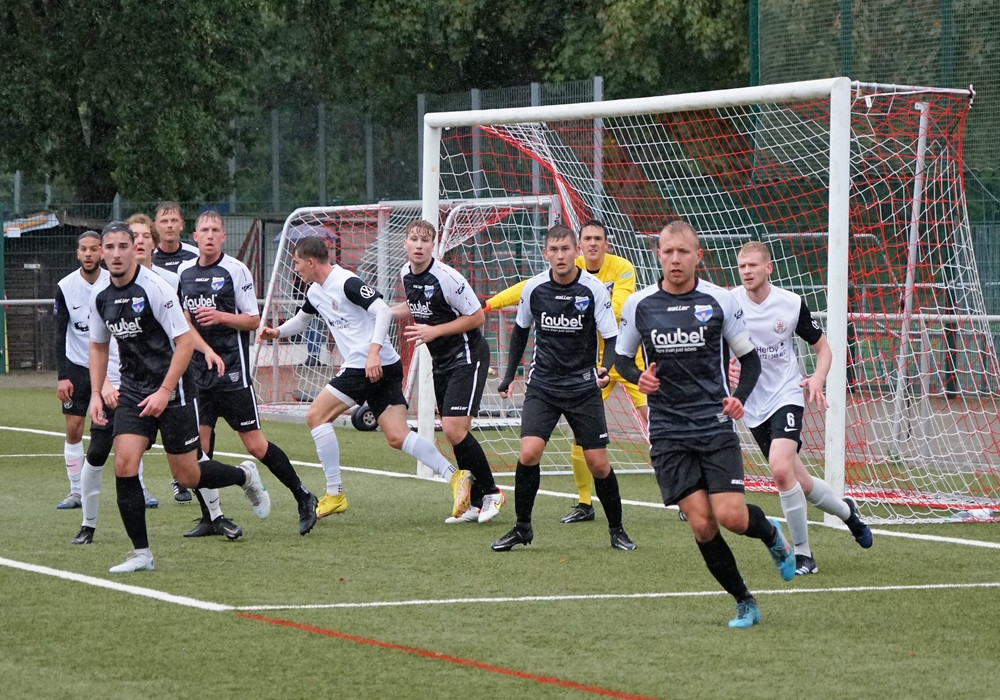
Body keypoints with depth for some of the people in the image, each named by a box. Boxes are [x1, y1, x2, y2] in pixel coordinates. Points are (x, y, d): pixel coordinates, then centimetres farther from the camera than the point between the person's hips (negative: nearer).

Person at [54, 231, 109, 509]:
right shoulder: (65, 287, -8)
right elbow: (60, 334, -5)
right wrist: (62, 376, -10)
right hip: (76, 365, 1)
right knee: (73, 429, -1)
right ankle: (76, 492, 8)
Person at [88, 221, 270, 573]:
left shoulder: (155, 287, -17)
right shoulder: (99, 294, 2)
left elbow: (185, 341, -17)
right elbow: (98, 345, 18)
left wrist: (165, 391, -21)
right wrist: (96, 393, 8)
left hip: (171, 389, -5)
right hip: (132, 390, 5)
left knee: (187, 477, 1)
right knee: (124, 464, -13)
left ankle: (244, 476, 32)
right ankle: (141, 553, -4)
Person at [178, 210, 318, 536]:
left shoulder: (235, 270, -6)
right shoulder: (185, 271, 10)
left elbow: (253, 320, -5)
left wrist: (221, 316, -20)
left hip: (233, 371, -5)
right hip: (198, 371, 5)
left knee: (256, 445, -6)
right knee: (197, 446, -2)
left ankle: (304, 499, 9)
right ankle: (210, 518, 7)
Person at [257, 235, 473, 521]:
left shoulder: (347, 283, -12)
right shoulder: (315, 291, 18)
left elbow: (383, 310, -20)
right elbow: (301, 320, 36)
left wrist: (374, 351, -30)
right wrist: (276, 332, 17)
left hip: (375, 366, -9)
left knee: (316, 415, -5)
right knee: (397, 437, -1)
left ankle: (334, 494, -4)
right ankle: (455, 476, -9)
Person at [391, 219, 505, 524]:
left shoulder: (446, 277, -20)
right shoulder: (406, 274, 4)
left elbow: (477, 316, -16)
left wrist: (434, 331, -20)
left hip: (467, 358, -8)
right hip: (441, 362, 8)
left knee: (454, 428, -17)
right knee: (452, 433, 6)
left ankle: (491, 493, -1)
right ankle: (476, 503, 15)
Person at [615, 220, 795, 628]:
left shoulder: (721, 301, -1)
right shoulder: (639, 305, 1)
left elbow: (750, 359, 7)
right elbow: (621, 357, 14)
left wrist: (739, 397, -11)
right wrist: (639, 377, -8)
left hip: (715, 426, -1)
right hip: (668, 433, 1)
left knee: (731, 517, -13)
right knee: (701, 524, -8)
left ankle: (769, 531, 23)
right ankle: (744, 603, 9)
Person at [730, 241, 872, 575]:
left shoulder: (791, 304, -6)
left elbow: (822, 347, 6)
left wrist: (817, 379, -13)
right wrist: (724, 366, -20)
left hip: (786, 395, -2)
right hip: (753, 405, 2)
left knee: (781, 468, -26)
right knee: (800, 485, 7)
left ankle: (803, 554, -13)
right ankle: (846, 510, 40)